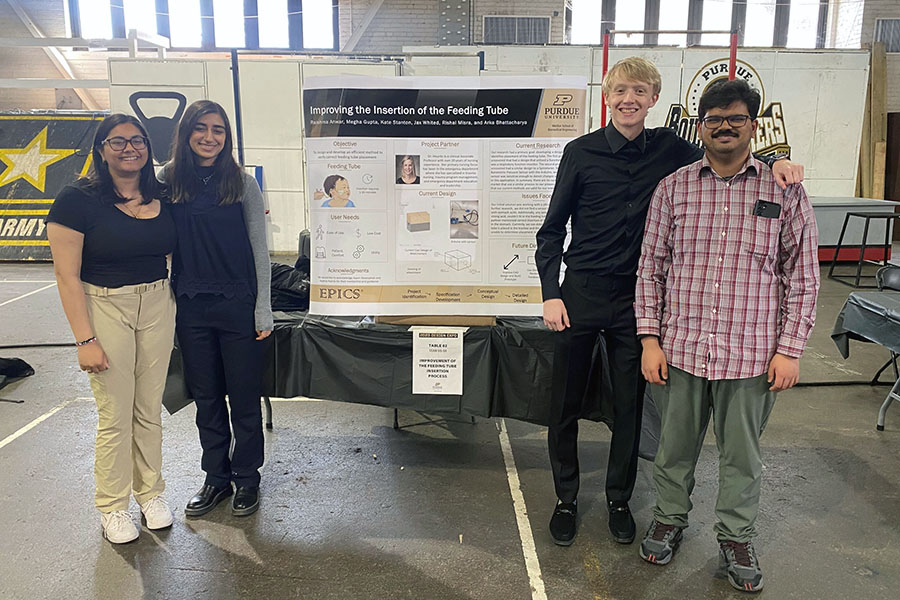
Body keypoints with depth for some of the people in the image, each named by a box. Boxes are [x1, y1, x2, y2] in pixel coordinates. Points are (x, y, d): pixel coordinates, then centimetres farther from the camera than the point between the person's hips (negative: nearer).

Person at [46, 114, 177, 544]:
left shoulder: (163, 197, 4)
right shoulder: (78, 198, -9)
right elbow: (66, 275, -10)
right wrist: (85, 339, -15)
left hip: (158, 305, 4)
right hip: (105, 307, -4)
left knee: (150, 409, 13)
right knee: (115, 415, 3)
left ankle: (150, 492, 32)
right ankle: (112, 507, 23)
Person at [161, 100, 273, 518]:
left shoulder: (242, 183, -3)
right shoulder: (167, 181, 4)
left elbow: (259, 249, -2)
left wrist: (263, 309, -6)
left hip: (238, 306, -2)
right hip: (191, 307, 3)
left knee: (244, 397, 7)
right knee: (206, 398, 14)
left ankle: (247, 478, 24)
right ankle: (216, 477, 30)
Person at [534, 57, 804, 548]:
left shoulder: (669, 149, 3)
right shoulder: (582, 152, -2)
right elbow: (552, 230, 1)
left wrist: (772, 163, -8)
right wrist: (551, 294, -7)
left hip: (636, 297, 2)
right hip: (581, 293, -1)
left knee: (630, 404, 11)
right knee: (565, 404, 7)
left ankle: (619, 498, 32)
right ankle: (566, 497, 28)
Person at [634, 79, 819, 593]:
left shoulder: (785, 192, 0)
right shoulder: (673, 188, 2)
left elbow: (802, 277, 2)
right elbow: (651, 267, 3)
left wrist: (790, 349, -3)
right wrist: (650, 339, -2)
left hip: (752, 354, 0)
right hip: (680, 349, 1)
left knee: (742, 454, 15)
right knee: (675, 446, 16)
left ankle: (737, 537, 36)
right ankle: (670, 519, 39)